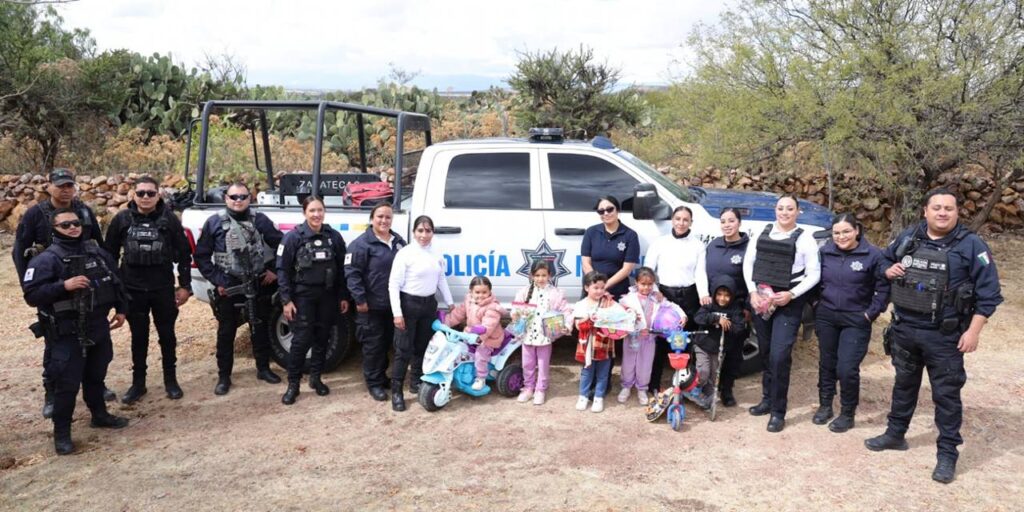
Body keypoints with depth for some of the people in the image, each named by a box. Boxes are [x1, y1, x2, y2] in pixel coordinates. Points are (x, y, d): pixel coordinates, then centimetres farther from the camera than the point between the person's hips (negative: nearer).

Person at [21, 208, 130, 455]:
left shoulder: (96, 252, 6)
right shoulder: (46, 259, -13)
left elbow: (115, 280, 18)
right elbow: (31, 294, -20)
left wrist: (120, 309, 17)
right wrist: (64, 285, -30)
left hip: (99, 327, 6)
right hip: (68, 333, -6)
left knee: (96, 375, 21)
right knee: (67, 384, -1)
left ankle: (100, 415, 38)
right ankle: (61, 433, 12)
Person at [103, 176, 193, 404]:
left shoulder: (169, 219, -3)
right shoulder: (122, 219, 0)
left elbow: (184, 254, 1)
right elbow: (110, 253, 7)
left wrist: (185, 285, -2)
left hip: (163, 288, -1)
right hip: (133, 289, 1)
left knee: (167, 335, 9)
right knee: (138, 337, 11)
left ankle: (171, 380, 23)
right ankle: (138, 383, 22)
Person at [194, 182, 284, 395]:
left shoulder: (260, 220, 1)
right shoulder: (214, 222, -3)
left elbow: (280, 245, 9)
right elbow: (202, 256, -1)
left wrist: (274, 270, 2)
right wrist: (217, 281, -7)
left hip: (259, 286, 1)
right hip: (228, 287, -1)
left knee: (260, 329, 13)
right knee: (226, 333, 7)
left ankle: (263, 368, 28)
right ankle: (224, 377, 17)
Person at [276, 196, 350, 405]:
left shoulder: (334, 237, 3)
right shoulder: (293, 237, -7)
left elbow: (341, 269, 8)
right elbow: (283, 270, -7)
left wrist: (343, 296, 6)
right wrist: (286, 300, -13)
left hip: (327, 297, 4)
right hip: (302, 296, -3)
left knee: (322, 338, 10)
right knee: (301, 339, -5)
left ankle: (316, 378, 25)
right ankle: (293, 384, 6)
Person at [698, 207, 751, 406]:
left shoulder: (748, 247, -6)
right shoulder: (713, 245, 9)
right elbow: (701, 271, 8)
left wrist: (748, 308, -9)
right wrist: (703, 293, -8)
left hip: (736, 308, -3)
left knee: (733, 349, 5)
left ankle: (726, 389, 20)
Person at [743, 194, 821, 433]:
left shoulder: (804, 238, -3)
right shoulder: (763, 232, 8)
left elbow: (814, 274, -3)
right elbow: (748, 263, 9)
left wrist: (791, 294, -15)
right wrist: (752, 291, -3)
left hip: (788, 303, -4)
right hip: (761, 301, 4)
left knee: (779, 356, -10)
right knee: (765, 353, 13)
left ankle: (778, 412, 0)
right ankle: (767, 399, 28)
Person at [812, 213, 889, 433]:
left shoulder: (872, 254, -10)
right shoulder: (825, 251, 1)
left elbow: (884, 286, -6)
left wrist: (871, 313, -9)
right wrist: (816, 305, 6)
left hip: (856, 321, -4)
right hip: (826, 317, 4)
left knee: (847, 369, -7)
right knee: (827, 363, 13)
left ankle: (847, 413, 12)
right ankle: (825, 406, 29)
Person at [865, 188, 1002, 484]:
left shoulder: (971, 245, -9)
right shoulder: (907, 237, 3)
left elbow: (989, 292, -9)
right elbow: (885, 259, 21)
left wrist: (973, 331, -14)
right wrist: (889, 271, -4)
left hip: (944, 336, -4)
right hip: (904, 329, 4)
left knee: (946, 394, 3)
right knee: (904, 383, 19)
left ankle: (947, 454, 14)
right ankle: (895, 434, 34)